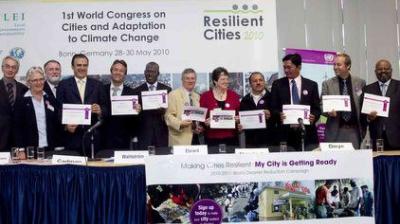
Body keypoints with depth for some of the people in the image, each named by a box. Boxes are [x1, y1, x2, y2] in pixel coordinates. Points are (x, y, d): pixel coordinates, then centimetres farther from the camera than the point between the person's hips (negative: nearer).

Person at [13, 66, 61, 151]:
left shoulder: (52, 101, 11)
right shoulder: (21, 102, 2)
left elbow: (57, 125, 12)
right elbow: (18, 129, -2)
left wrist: (58, 147, 4)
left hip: (51, 149, 3)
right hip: (30, 149, -3)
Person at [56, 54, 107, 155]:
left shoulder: (97, 85, 11)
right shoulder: (63, 85, 7)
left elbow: (105, 108, 9)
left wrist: (100, 111, -13)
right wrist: (66, 125, -13)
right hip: (72, 135, -1)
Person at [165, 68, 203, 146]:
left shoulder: (197, 97, 19)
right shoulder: (173, 95, -1)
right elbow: (168, 116, -7)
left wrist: (199, 128, 5)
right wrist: (180, 124, -24)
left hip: (196, 137, 6)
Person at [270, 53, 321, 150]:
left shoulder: (311, 85, 9)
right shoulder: (277, 84, 8)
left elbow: (317, 109, 9)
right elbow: (273, 108, 5)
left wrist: (314, 117, -12)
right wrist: (278, 115, -16)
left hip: (307, 133, 1)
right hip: (285, 133, 0)